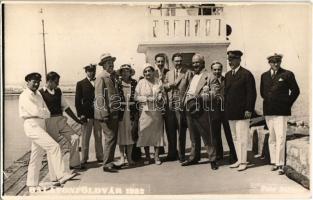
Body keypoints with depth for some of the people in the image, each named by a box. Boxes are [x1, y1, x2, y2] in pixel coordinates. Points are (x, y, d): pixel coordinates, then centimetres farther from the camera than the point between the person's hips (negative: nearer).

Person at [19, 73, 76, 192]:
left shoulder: (38, 95, 19)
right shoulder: (25, 96, -6)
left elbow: (47, 113, 10)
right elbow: (36, 112, -18)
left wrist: (41, 112, -9)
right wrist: (44, 112, 0)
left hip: (41, 126, 8)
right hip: (32, 126, -8)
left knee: (37, 157, 10)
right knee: (54, 146, -18)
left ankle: (32, 185, 19)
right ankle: (61, 176, -17)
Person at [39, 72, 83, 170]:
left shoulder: (58, 91, 11)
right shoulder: (41, 93, -6)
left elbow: (65, 106, 16)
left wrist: (76, 119, 15)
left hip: (61, 120, 5)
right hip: (50, 121, -5)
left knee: (75, 137, -4)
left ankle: (74, 163, 4)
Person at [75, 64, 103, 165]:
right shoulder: (81, 84, 5)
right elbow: (77, 101, 1)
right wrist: (80, 114, -8)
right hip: (86, 114, -2)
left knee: (98, 137, 8)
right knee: (85, 138, 2)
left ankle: (100, 157, 17)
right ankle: (84, 159, 11)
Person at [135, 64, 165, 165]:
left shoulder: (159, 82, 12)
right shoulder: (141, 83, 6)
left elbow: (162, 95, 11)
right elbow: (136, 96, -1)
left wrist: (159, 98, -10)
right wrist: (147, 99, -12)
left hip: (157, 111, 1)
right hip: (145, 111, -1)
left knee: (157, 133, 1)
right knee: (145, 133, -1)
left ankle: (156, 156, 9)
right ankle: (147, 156, 12)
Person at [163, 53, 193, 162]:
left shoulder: (188, 72, 3)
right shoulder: (168, 73, 17)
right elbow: (164, 86, 16)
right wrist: (169, 85, -5)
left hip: (181, 105, -4)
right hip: (170, 105, 4)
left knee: (181, 131, 1)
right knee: (170, 130, 10)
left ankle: (181, 155, 12)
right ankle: (172, 153, 23)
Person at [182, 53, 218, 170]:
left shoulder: (209, 76, -4)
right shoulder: (193, 77, 19)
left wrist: (199, 97, -25)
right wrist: (187, 100, 7)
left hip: (202, 110, -7)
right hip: (190, 110, 7)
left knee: (207, 136, -2)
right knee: (194, 136, 17)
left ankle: (212, 159, 8)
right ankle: (194, 157, 29)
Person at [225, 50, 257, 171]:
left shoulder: (246, 74, -6)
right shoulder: (227, 75, 14)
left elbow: (251, 93, -9)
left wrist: (249, 109, -15)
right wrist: (226, 109, 11)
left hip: (242, 112, -7)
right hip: (231, 113, 7)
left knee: (242, 138, -2)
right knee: (235, 138, 13)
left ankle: (243, 162, 9)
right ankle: (239, 160, 24)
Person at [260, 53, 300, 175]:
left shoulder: (287, 74, 0)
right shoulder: (264, 76, 13)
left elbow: (295, 91, 3)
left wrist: (288, 104, 2)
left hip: (281, 111, -4)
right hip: (268, 111, 4)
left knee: (280, 138, -8)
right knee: (272, 138, 10)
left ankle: (280, 165, -2)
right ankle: (274, 162, 19)